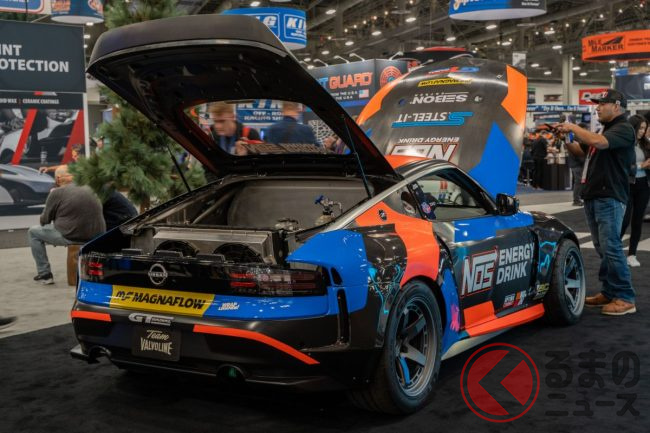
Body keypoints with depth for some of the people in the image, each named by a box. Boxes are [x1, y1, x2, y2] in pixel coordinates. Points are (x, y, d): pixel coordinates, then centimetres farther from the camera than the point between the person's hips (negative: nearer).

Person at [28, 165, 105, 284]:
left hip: (71, 237, -6)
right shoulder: (89, 189, 11)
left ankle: (44, 274, 14)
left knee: (33, 232, 16)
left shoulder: (57, 193, -5)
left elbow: (44, 221, 3)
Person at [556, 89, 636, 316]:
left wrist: (573, 127, -13)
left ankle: (625, 299, -7)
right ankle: (609, 292, 17)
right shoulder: (606, 129, 21)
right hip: (594, 197, 9)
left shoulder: (623, 129, -8)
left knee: (611, 248, -11)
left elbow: (598, 142, -26)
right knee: (603, 249, 11)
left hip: (610, 199, -9)